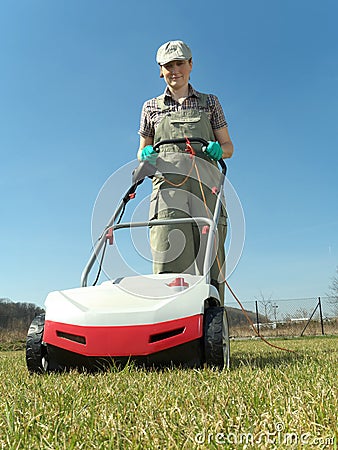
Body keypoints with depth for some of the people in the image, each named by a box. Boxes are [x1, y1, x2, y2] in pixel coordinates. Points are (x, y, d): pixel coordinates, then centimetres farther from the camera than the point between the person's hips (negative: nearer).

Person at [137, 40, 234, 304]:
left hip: (205, 182, 1)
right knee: (171, 257, -17)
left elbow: (228, 146, 20)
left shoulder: (209, 102, 22)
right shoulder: (151, 107, 22)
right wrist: (146, 154, 0)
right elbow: (142, 150, 24)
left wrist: (217, 149, -4)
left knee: (209, 257, -10)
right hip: (168, 180, 0)